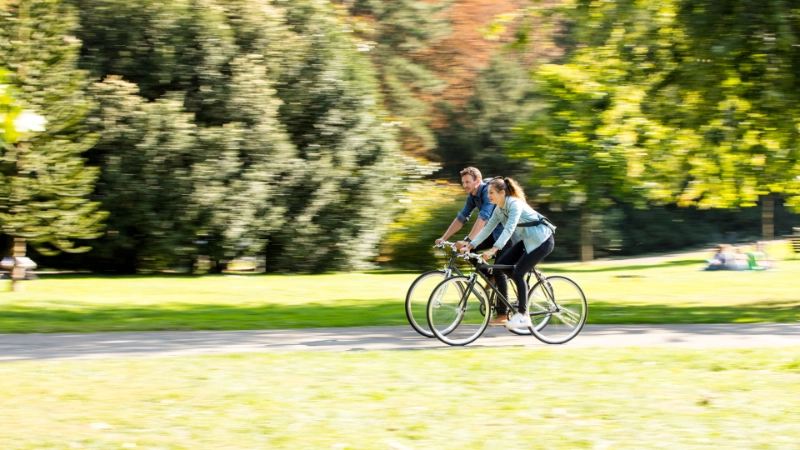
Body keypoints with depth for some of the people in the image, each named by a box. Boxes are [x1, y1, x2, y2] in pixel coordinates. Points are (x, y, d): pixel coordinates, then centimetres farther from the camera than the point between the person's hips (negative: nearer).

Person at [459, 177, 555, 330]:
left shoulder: (515, 204, -24)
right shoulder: (499, 208, 3)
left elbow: (509, 229, -35)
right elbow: (487, 228, 3)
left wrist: (493, 249, -45)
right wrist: (470, 246, -6)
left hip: (541, 241, -8)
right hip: (526, 241, 8)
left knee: (518, 273, -17)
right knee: (499, 265, -6)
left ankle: (523, 316, -9)